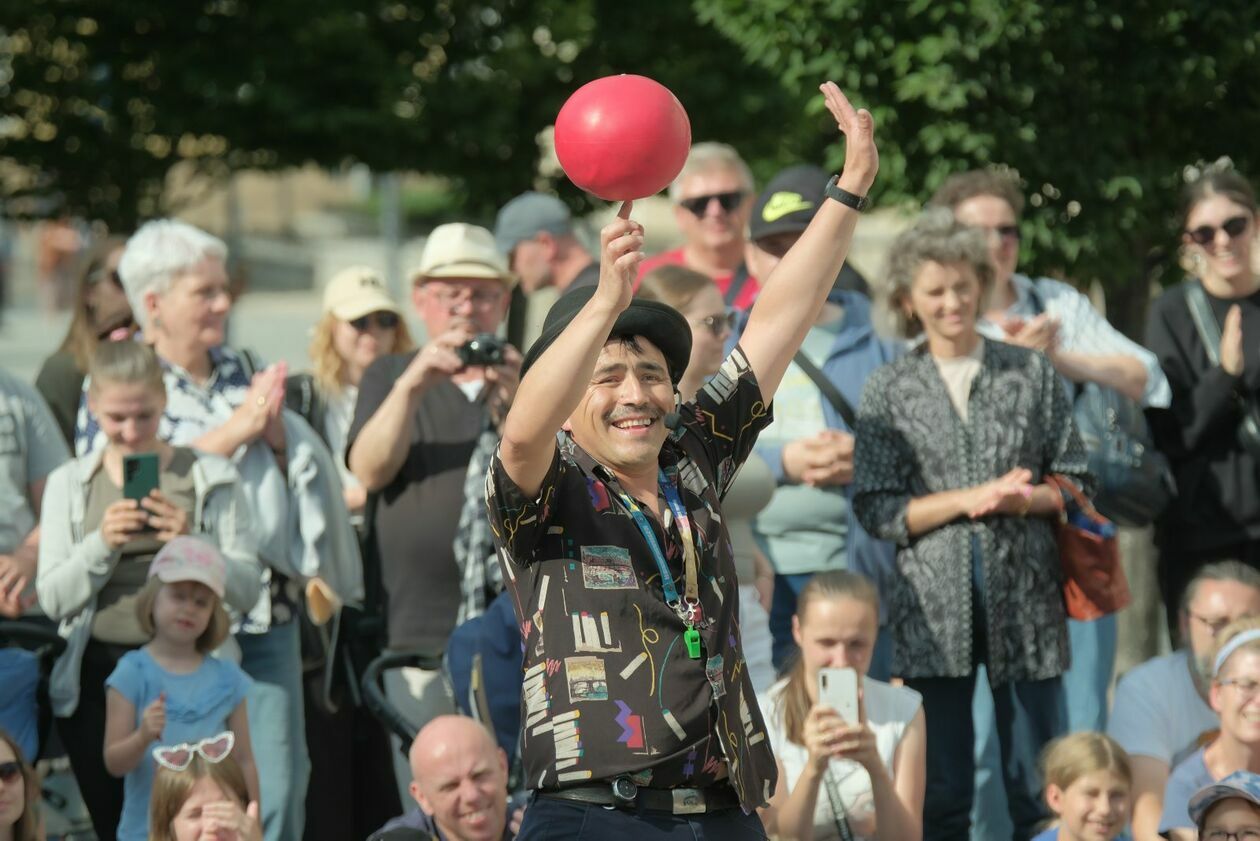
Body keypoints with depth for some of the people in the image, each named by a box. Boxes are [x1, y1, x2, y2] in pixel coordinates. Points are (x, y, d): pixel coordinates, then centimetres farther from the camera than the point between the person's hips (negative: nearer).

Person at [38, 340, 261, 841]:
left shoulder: (211, 479, 6)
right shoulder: (68, 485, 11)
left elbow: (248, 590, 1)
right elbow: (52, 600, 4)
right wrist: (101, 543, -12)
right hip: (95, 678, 2)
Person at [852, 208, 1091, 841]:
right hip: (933, 608, -1)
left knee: (1039, 789, 1)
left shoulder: (1031, 373, 9)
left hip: (1025, 599, 1)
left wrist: (1024, 498, -10)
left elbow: (1075, 482, 10)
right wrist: (973, 498, -10)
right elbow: (876, 509, 0)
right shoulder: (889, 390, 6)